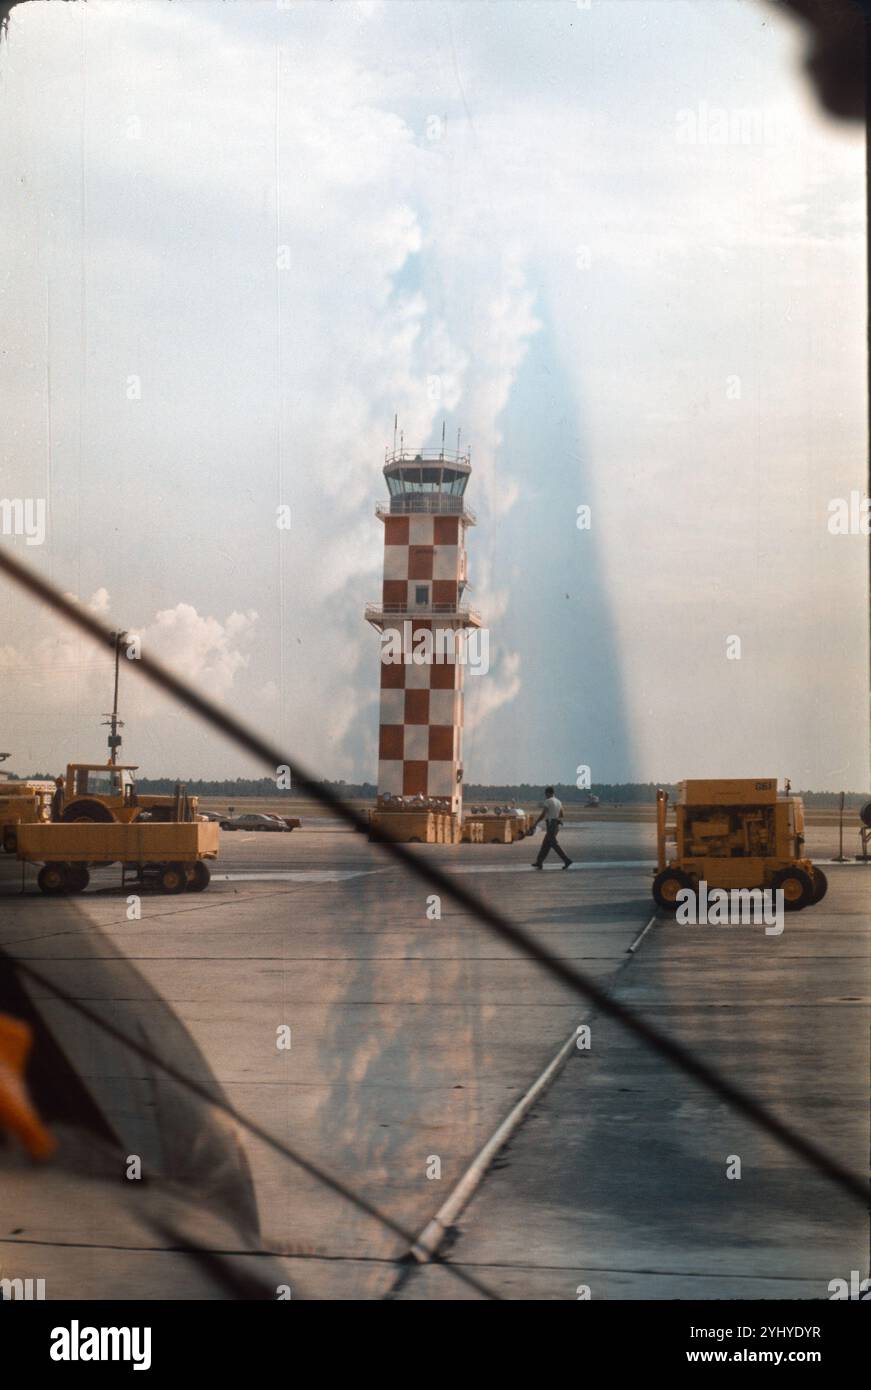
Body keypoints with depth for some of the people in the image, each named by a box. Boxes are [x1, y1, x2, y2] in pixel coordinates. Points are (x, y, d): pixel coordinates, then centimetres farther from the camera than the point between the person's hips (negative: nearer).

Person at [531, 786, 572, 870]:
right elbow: (561, 815, 17)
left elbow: (542, 814, -16)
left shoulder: (548, 801, -12)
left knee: (554, 844, -8)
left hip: (550, 824, -9)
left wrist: (535, 824, -10)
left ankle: (566, 860, -15)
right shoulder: (558, 801, 13)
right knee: (545, 844, 12)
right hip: (556, 825, 9)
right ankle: (539, 862, 15)